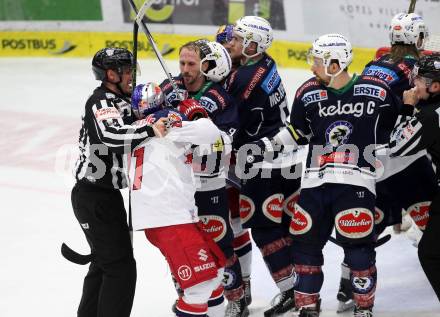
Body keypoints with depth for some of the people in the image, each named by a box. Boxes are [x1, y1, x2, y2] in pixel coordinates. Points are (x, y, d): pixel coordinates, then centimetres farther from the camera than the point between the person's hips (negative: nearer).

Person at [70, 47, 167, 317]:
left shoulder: (118, 101, 15)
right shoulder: (101, 102, -18)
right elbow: (110, 137, -36)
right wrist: (150, 130, -38)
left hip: (104, 195, 11)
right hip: (95, 197, -11)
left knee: (105, 262, 22)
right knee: (121, 266, -10)